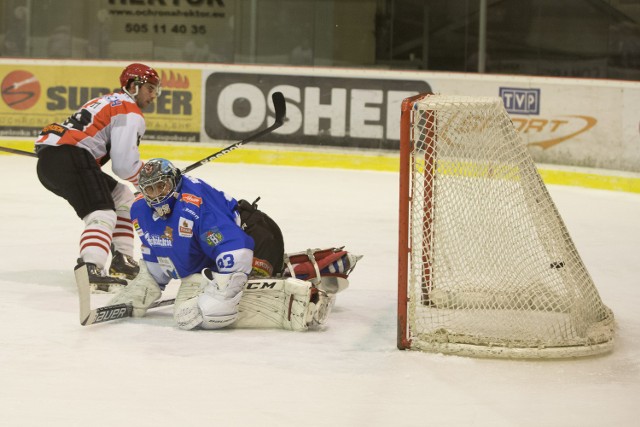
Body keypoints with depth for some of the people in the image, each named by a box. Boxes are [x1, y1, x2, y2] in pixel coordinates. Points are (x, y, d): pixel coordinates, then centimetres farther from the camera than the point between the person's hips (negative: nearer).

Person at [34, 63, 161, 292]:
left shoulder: (109, 102, 31)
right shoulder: (130, 113, -1)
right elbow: (125, 165, -10)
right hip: (69, 159, -10)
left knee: (122, 198, 22)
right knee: (102, 213, -21)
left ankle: (122, 261, 23)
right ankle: (90, 270, -45)